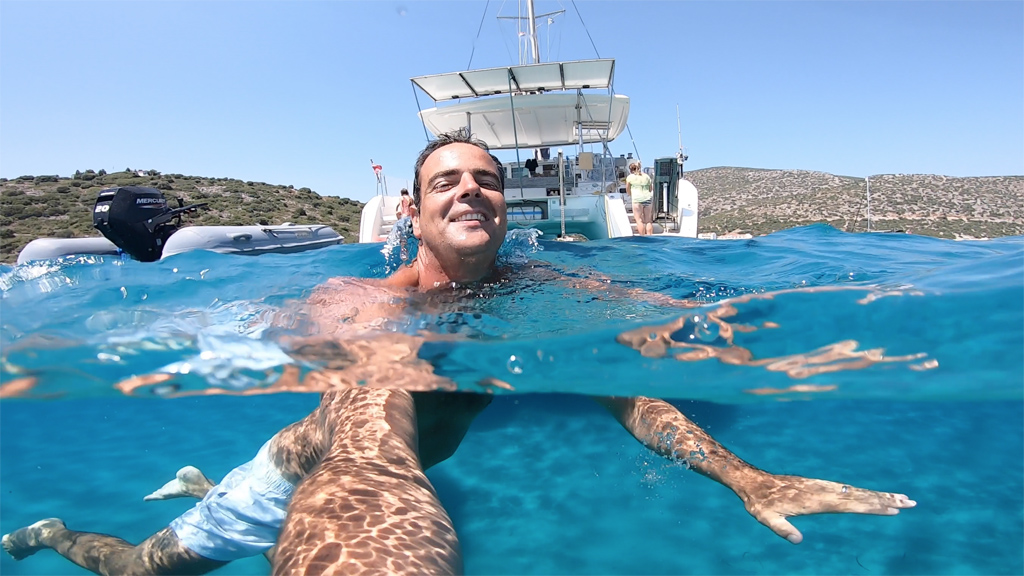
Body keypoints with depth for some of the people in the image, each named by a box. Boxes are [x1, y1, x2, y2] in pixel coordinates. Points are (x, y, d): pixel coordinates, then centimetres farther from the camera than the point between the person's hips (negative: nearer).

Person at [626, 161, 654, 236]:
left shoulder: (630, 177, 7)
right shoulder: (646, 176, 17)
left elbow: (628, 191, 16)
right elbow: (651, 189, 22)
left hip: (637, 199, -4)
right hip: (648, 199, 4)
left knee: (639, 220, -3)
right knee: (648, 220, 10)